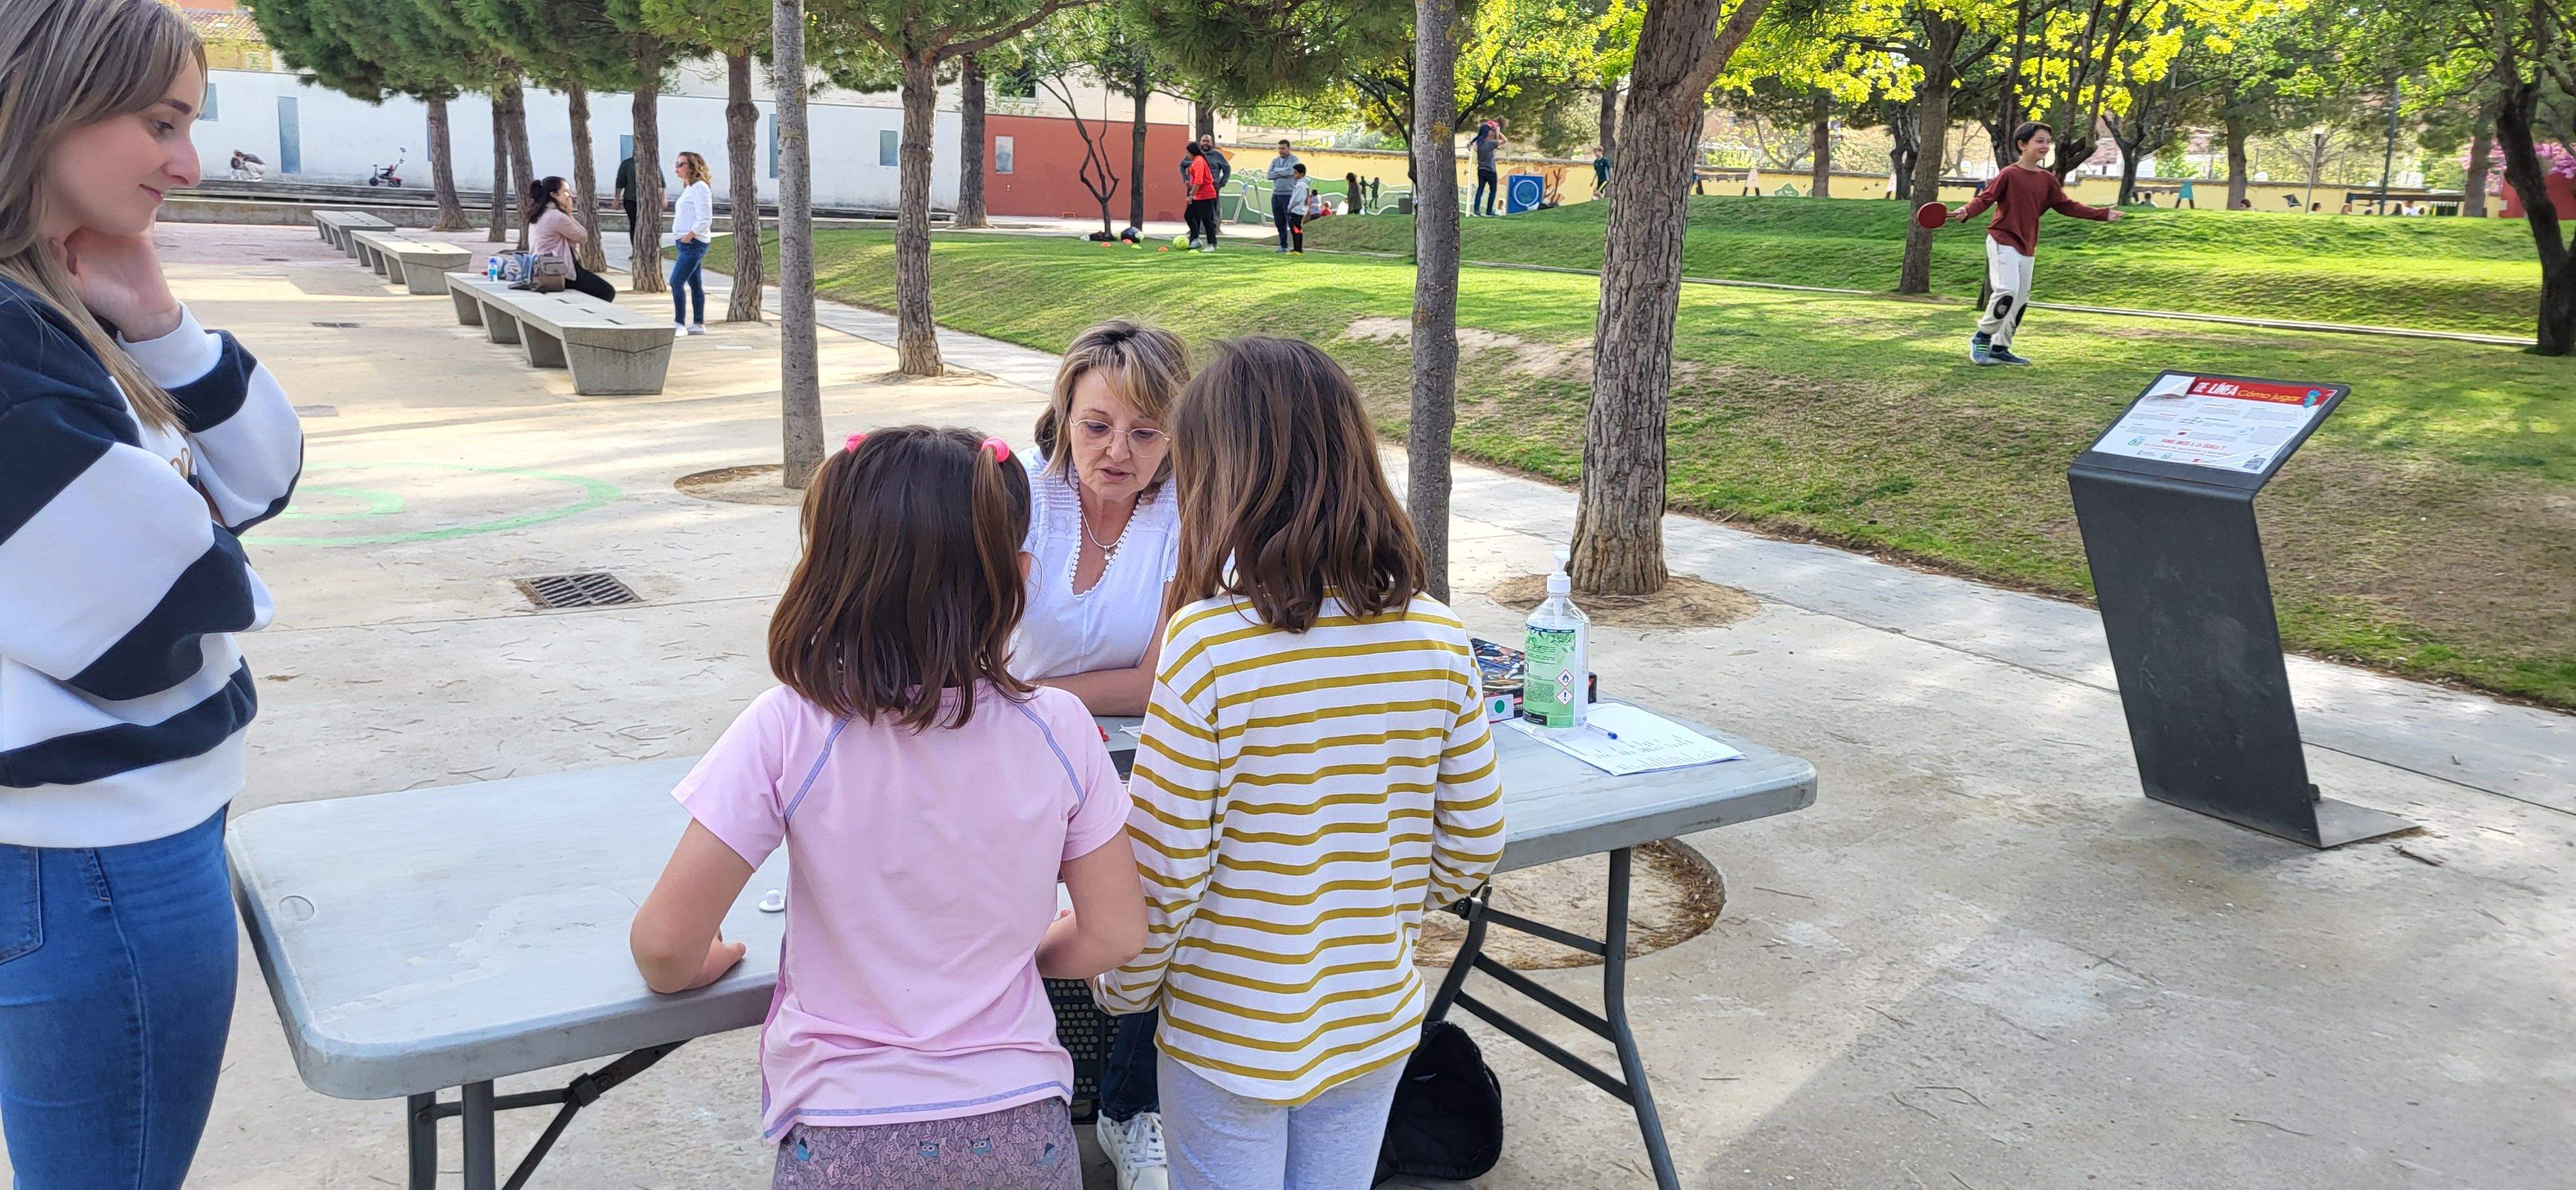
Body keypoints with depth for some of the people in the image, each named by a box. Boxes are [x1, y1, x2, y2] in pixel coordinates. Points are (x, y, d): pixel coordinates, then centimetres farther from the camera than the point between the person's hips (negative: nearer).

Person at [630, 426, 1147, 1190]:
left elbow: (666, 942, -14)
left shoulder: (790, 732, -17)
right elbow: (1114, 935, -3)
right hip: (1022, 1128, 2)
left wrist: (691, 968, 8)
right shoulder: (1057, 728, -10)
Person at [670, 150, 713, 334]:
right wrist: (682, 236, 11)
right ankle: (698, 324, 16)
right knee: (695, 284, 12)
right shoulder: (689, 188, 17)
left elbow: (705, 219, -20)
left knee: (676, 282, -13)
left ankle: (680, 324, -11)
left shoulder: (700, 188, -13)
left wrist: (690, 235, -21)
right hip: (686, 243, 10)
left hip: (694, 243, -10)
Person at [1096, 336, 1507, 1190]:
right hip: (1376, 1024, 4)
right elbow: (1473, 846, 0)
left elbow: (1162, 865, -17)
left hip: (1228, 1038, -4)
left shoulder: (1210, 640, -23)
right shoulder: (1435, 637, -9)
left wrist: (1124, 988, 1)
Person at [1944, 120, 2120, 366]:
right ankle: (1982, 338, -3)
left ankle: (2000, 348, 22)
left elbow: (2067, 206, 15)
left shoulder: (2047, 180, 8)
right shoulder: (2008, 175, -10)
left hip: (2027, 248, 8)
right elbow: (1985, 198, -15)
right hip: (2003, 242, -8)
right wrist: (1966, 212, -36)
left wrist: (2103, 215, 14)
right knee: (2007, 291, -21)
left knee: (2021, 299, 11)